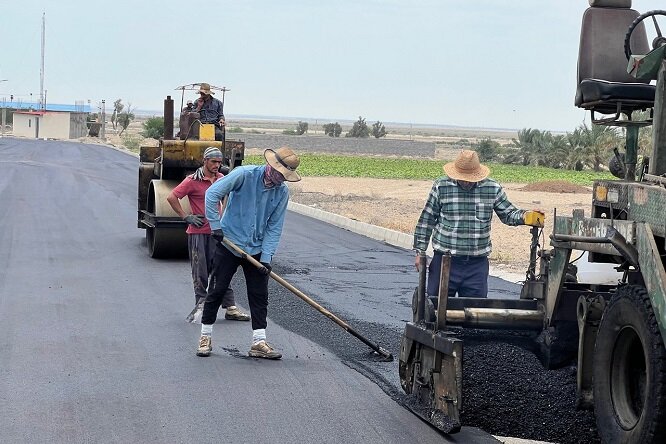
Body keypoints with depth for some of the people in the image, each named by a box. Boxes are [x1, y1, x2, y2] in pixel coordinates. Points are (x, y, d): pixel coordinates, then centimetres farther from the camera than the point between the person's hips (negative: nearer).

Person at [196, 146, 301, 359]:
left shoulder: (282, 192, -4)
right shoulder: (244, 174, -16)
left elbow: (274, 227, -3)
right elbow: (212, 193, -16)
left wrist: (266, 257, -10)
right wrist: (216, 226, -17)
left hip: (256, 250, 4)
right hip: (229, 244, -4)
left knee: (259, 296, 3)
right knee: (216, 291, 2)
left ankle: (258, 342, 9)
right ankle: (205, 337, 14)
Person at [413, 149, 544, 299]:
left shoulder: (493, 189, 1)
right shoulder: (441, 187, -3)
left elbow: (508, 214, 10)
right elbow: (426, 221, 3)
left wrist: (524, 216, -12)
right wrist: (420, 251, 1)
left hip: (477, 263, 1)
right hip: (445, 260, -1)